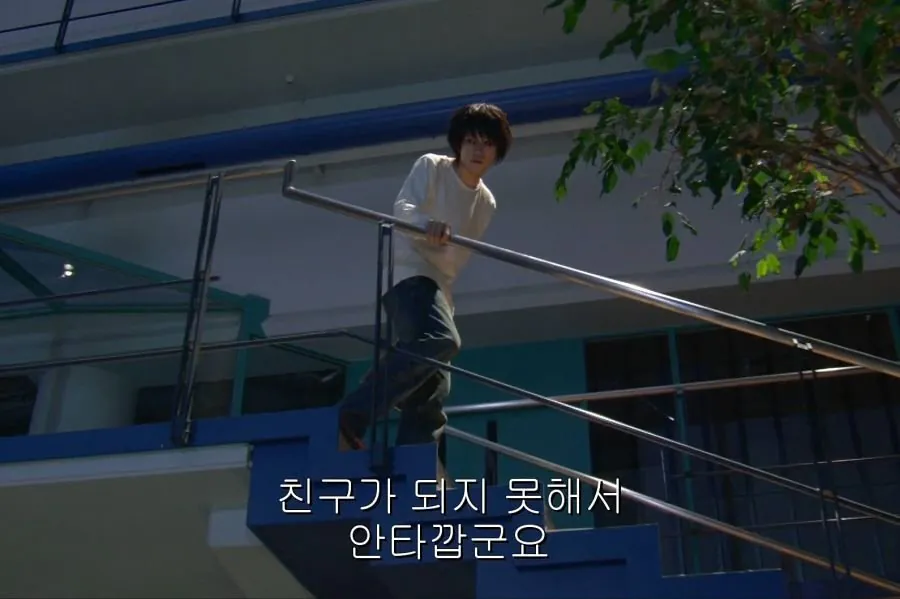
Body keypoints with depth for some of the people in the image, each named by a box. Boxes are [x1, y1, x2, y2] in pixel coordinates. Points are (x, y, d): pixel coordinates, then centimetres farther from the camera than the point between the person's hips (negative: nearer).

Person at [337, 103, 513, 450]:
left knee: (433, 392, 1)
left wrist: (444, 299, 14)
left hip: (438, 284, 8)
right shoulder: (431, 166, 0)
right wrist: (426, 224, -38)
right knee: (440, 340, -35)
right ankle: (355, 412, -31)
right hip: (407, 273, -8)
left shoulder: (487, 203, 16)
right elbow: (402, 207, -17)